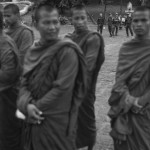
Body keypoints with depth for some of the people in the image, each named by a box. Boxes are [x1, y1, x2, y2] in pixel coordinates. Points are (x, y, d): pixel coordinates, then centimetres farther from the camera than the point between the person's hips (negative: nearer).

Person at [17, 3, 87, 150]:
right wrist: (27, 105, -14)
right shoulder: (33, 51, 6)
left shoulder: (67, 51, -14)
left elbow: (62, 88, -18)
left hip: (57, 121, -6)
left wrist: (36, 108, -13)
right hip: (34, 121, 6)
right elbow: (25, 83, 5)